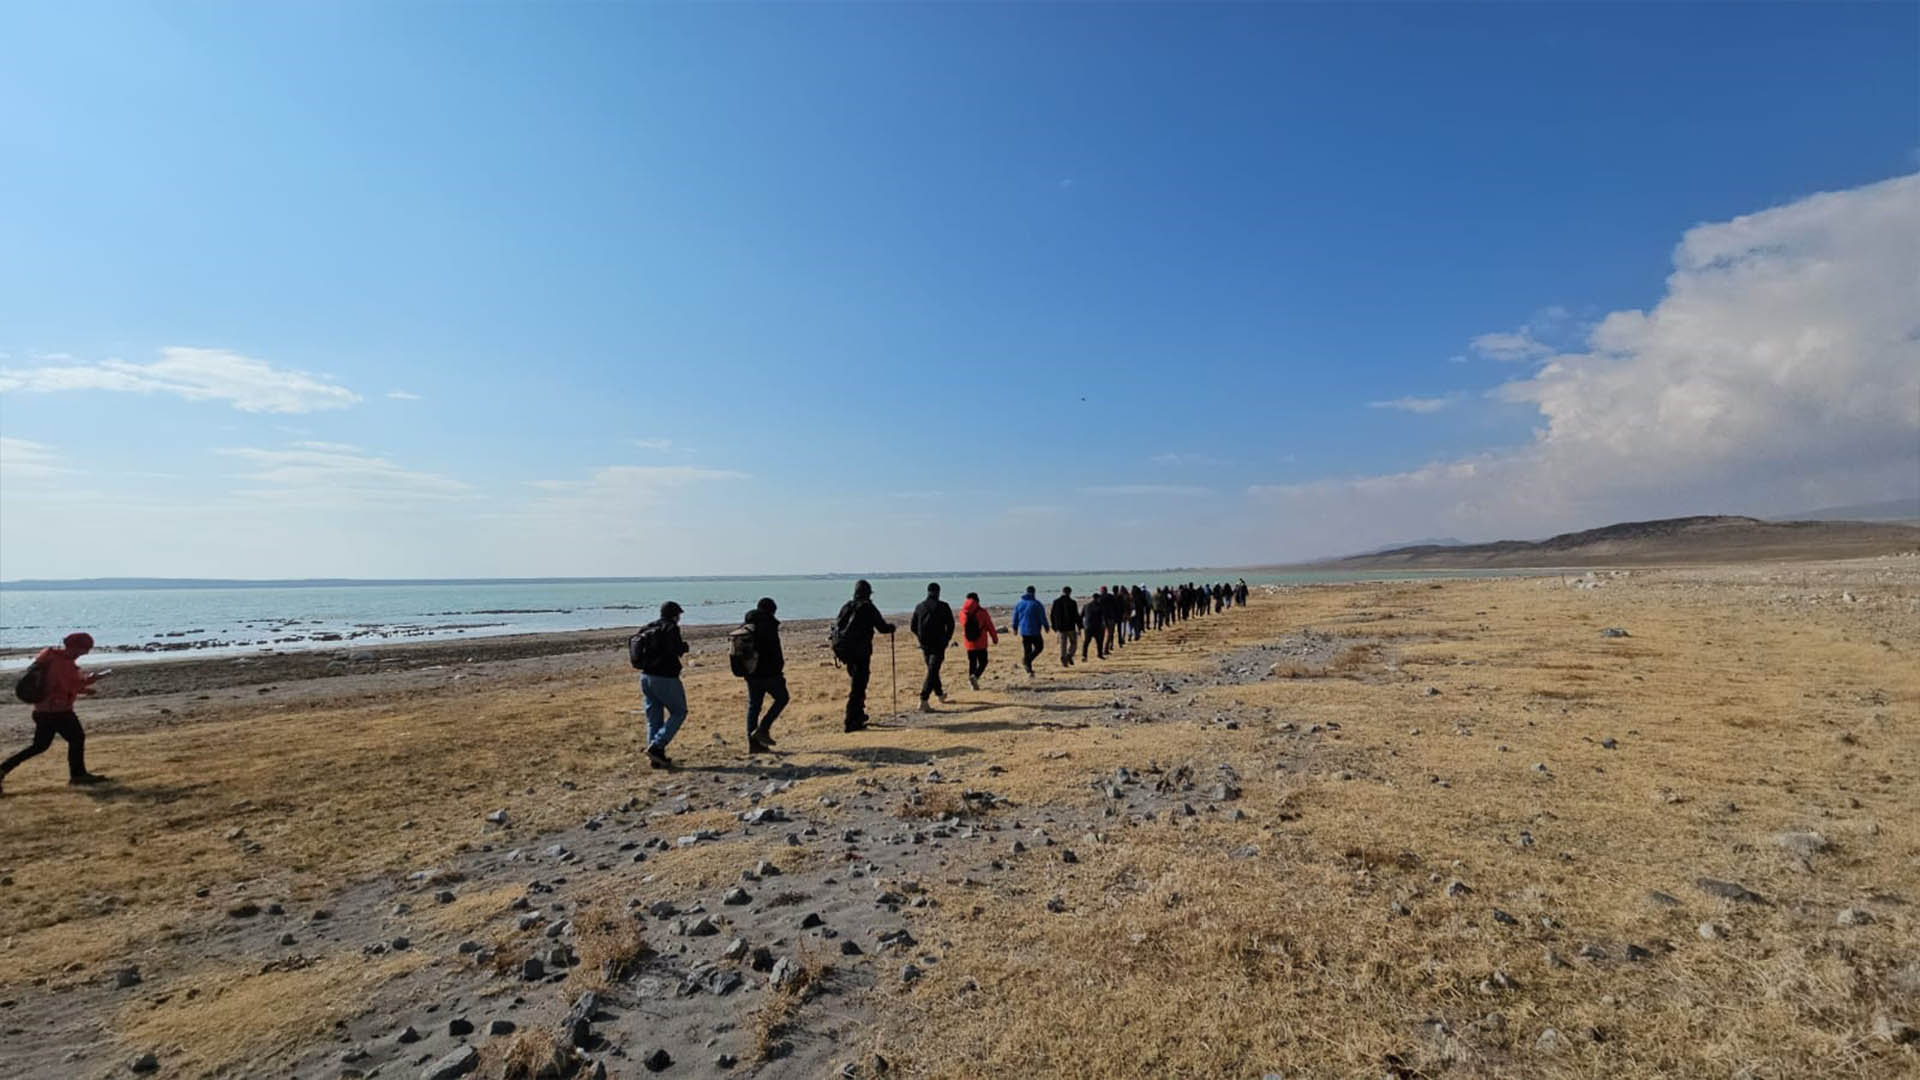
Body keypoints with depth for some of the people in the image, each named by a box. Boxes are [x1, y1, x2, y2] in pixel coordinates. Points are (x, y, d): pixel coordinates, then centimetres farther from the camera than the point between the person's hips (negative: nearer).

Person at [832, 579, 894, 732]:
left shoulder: (846, 607, 9)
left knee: (856, 682, 22)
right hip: (861, 652, -7)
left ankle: (859, 715, 34)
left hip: (844, 650, 7)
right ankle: (851, 723, -6)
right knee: (858, 686, -4)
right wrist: (891, 627, 15)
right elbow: (882, 627, -6)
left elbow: (836, 626, 13)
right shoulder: (868, 608, -8)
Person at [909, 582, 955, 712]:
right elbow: (950, 625, -8)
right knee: (932, 671, -6)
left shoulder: (919, 607, 4)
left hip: (924, 645, 5)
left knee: (932, 670, 21)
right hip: (938, 644, -5)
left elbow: (913, 627, 8)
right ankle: (923, 700, -17)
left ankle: (940, 694, 37)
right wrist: (947, 640, 7)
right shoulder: (943, 606, -7)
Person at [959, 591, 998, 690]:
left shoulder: (963, 613, -1)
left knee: (972, 662, 12)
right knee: (983, 662, 6)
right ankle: (975, 676, -17)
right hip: (981, 643, -3)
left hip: (969, 643, 4)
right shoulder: (982, 612, -10)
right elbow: (990, 626, -4)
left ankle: (973, 683, 10)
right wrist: (995, 638, 8)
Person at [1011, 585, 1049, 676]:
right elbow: (1043, 617, -8)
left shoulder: (1019, 603, 4)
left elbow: (1015, 617, 10)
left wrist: (1015, 628, 22)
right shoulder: (1037, 604, -10)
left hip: (1023, 631, 4)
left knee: (1026, 651, 11)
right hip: (1035, 631, -4)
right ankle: (1027, 660, -7)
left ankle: (1029, 671, 6)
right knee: (1039, 647, 15)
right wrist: (1046, 627, 7)